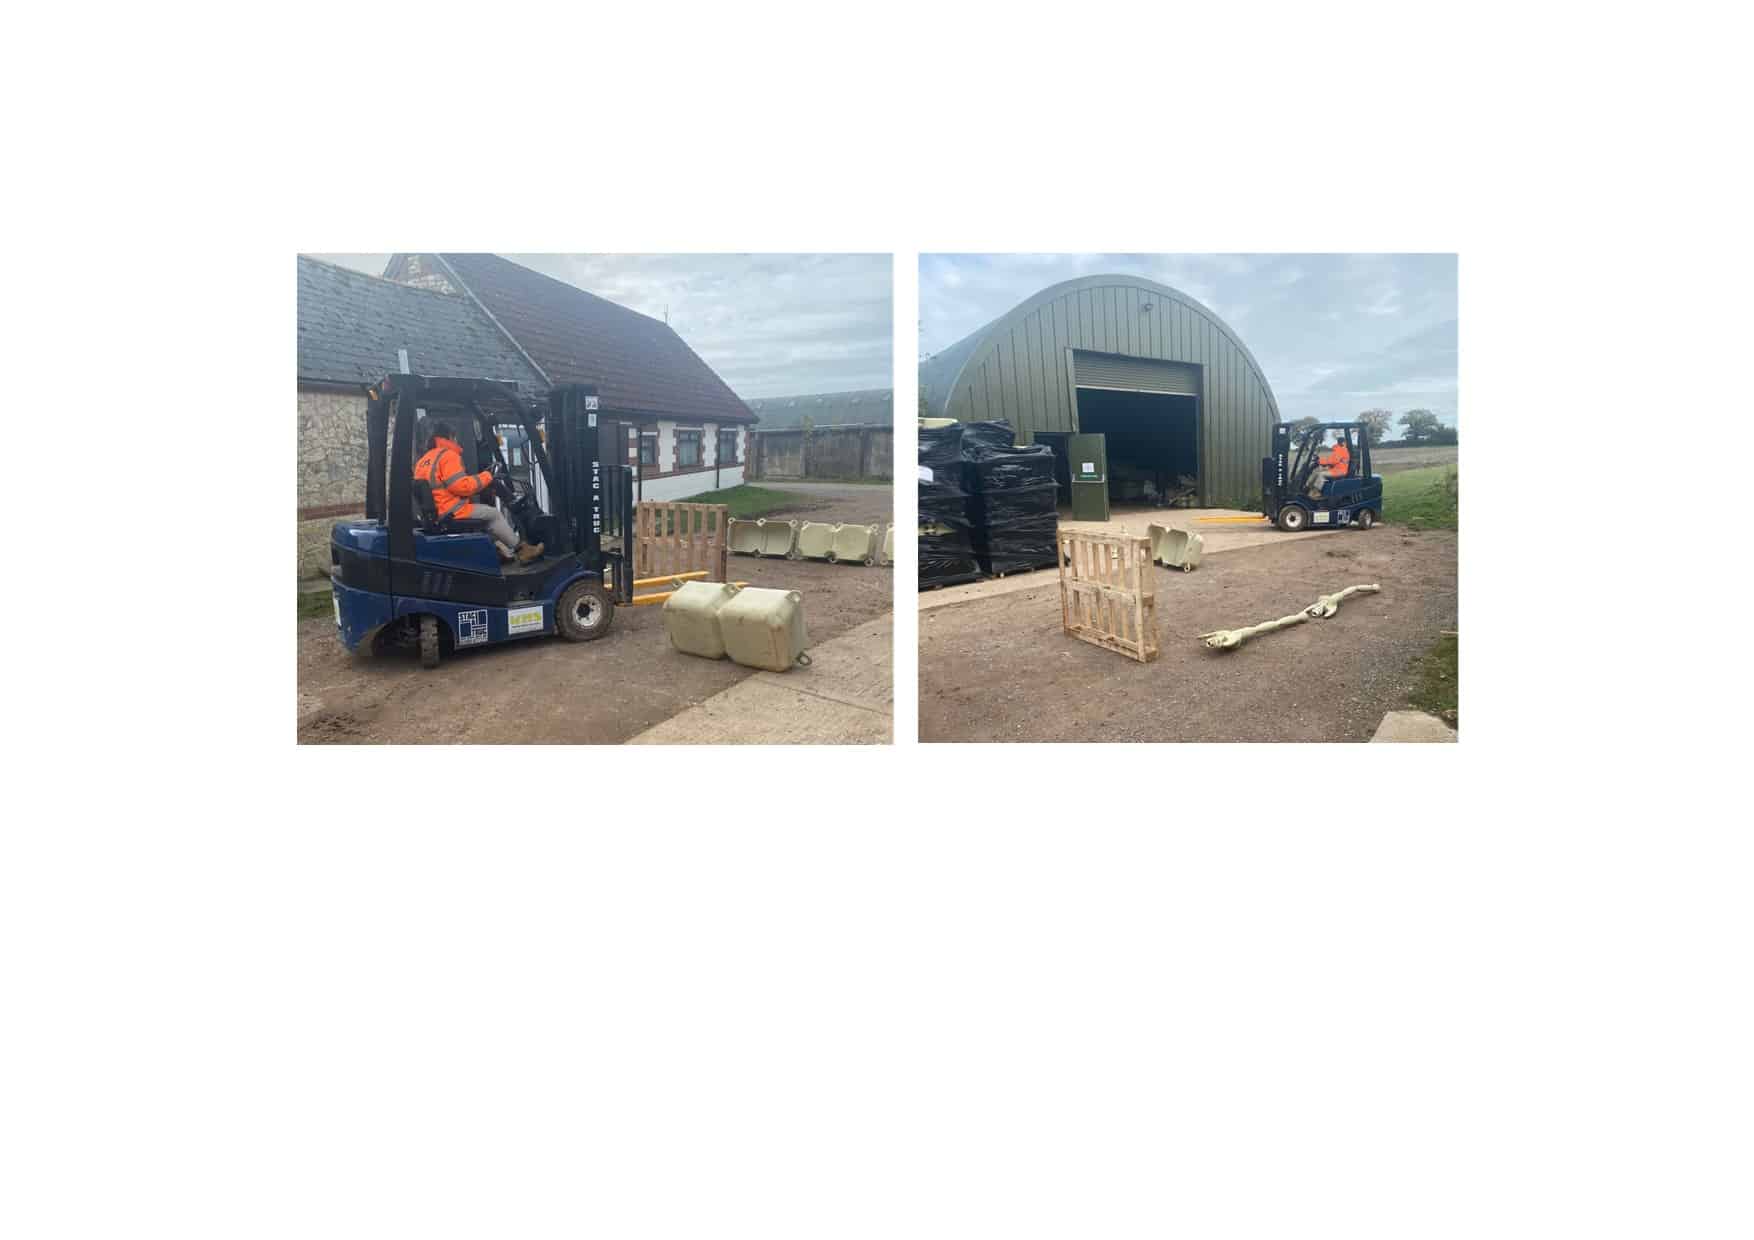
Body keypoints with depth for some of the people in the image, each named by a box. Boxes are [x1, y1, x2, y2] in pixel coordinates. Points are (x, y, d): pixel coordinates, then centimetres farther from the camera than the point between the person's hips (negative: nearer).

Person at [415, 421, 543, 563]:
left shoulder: (422, 461, 16)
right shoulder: (447, 455, -12)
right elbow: (462, 486, -19)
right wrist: (487, 476, -7)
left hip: (434, 512, 10)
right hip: (450, 512, -9)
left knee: (486, 511, 20)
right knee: (493, 514, 3)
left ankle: (508, 553, 13)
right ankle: (520, 548, 14)